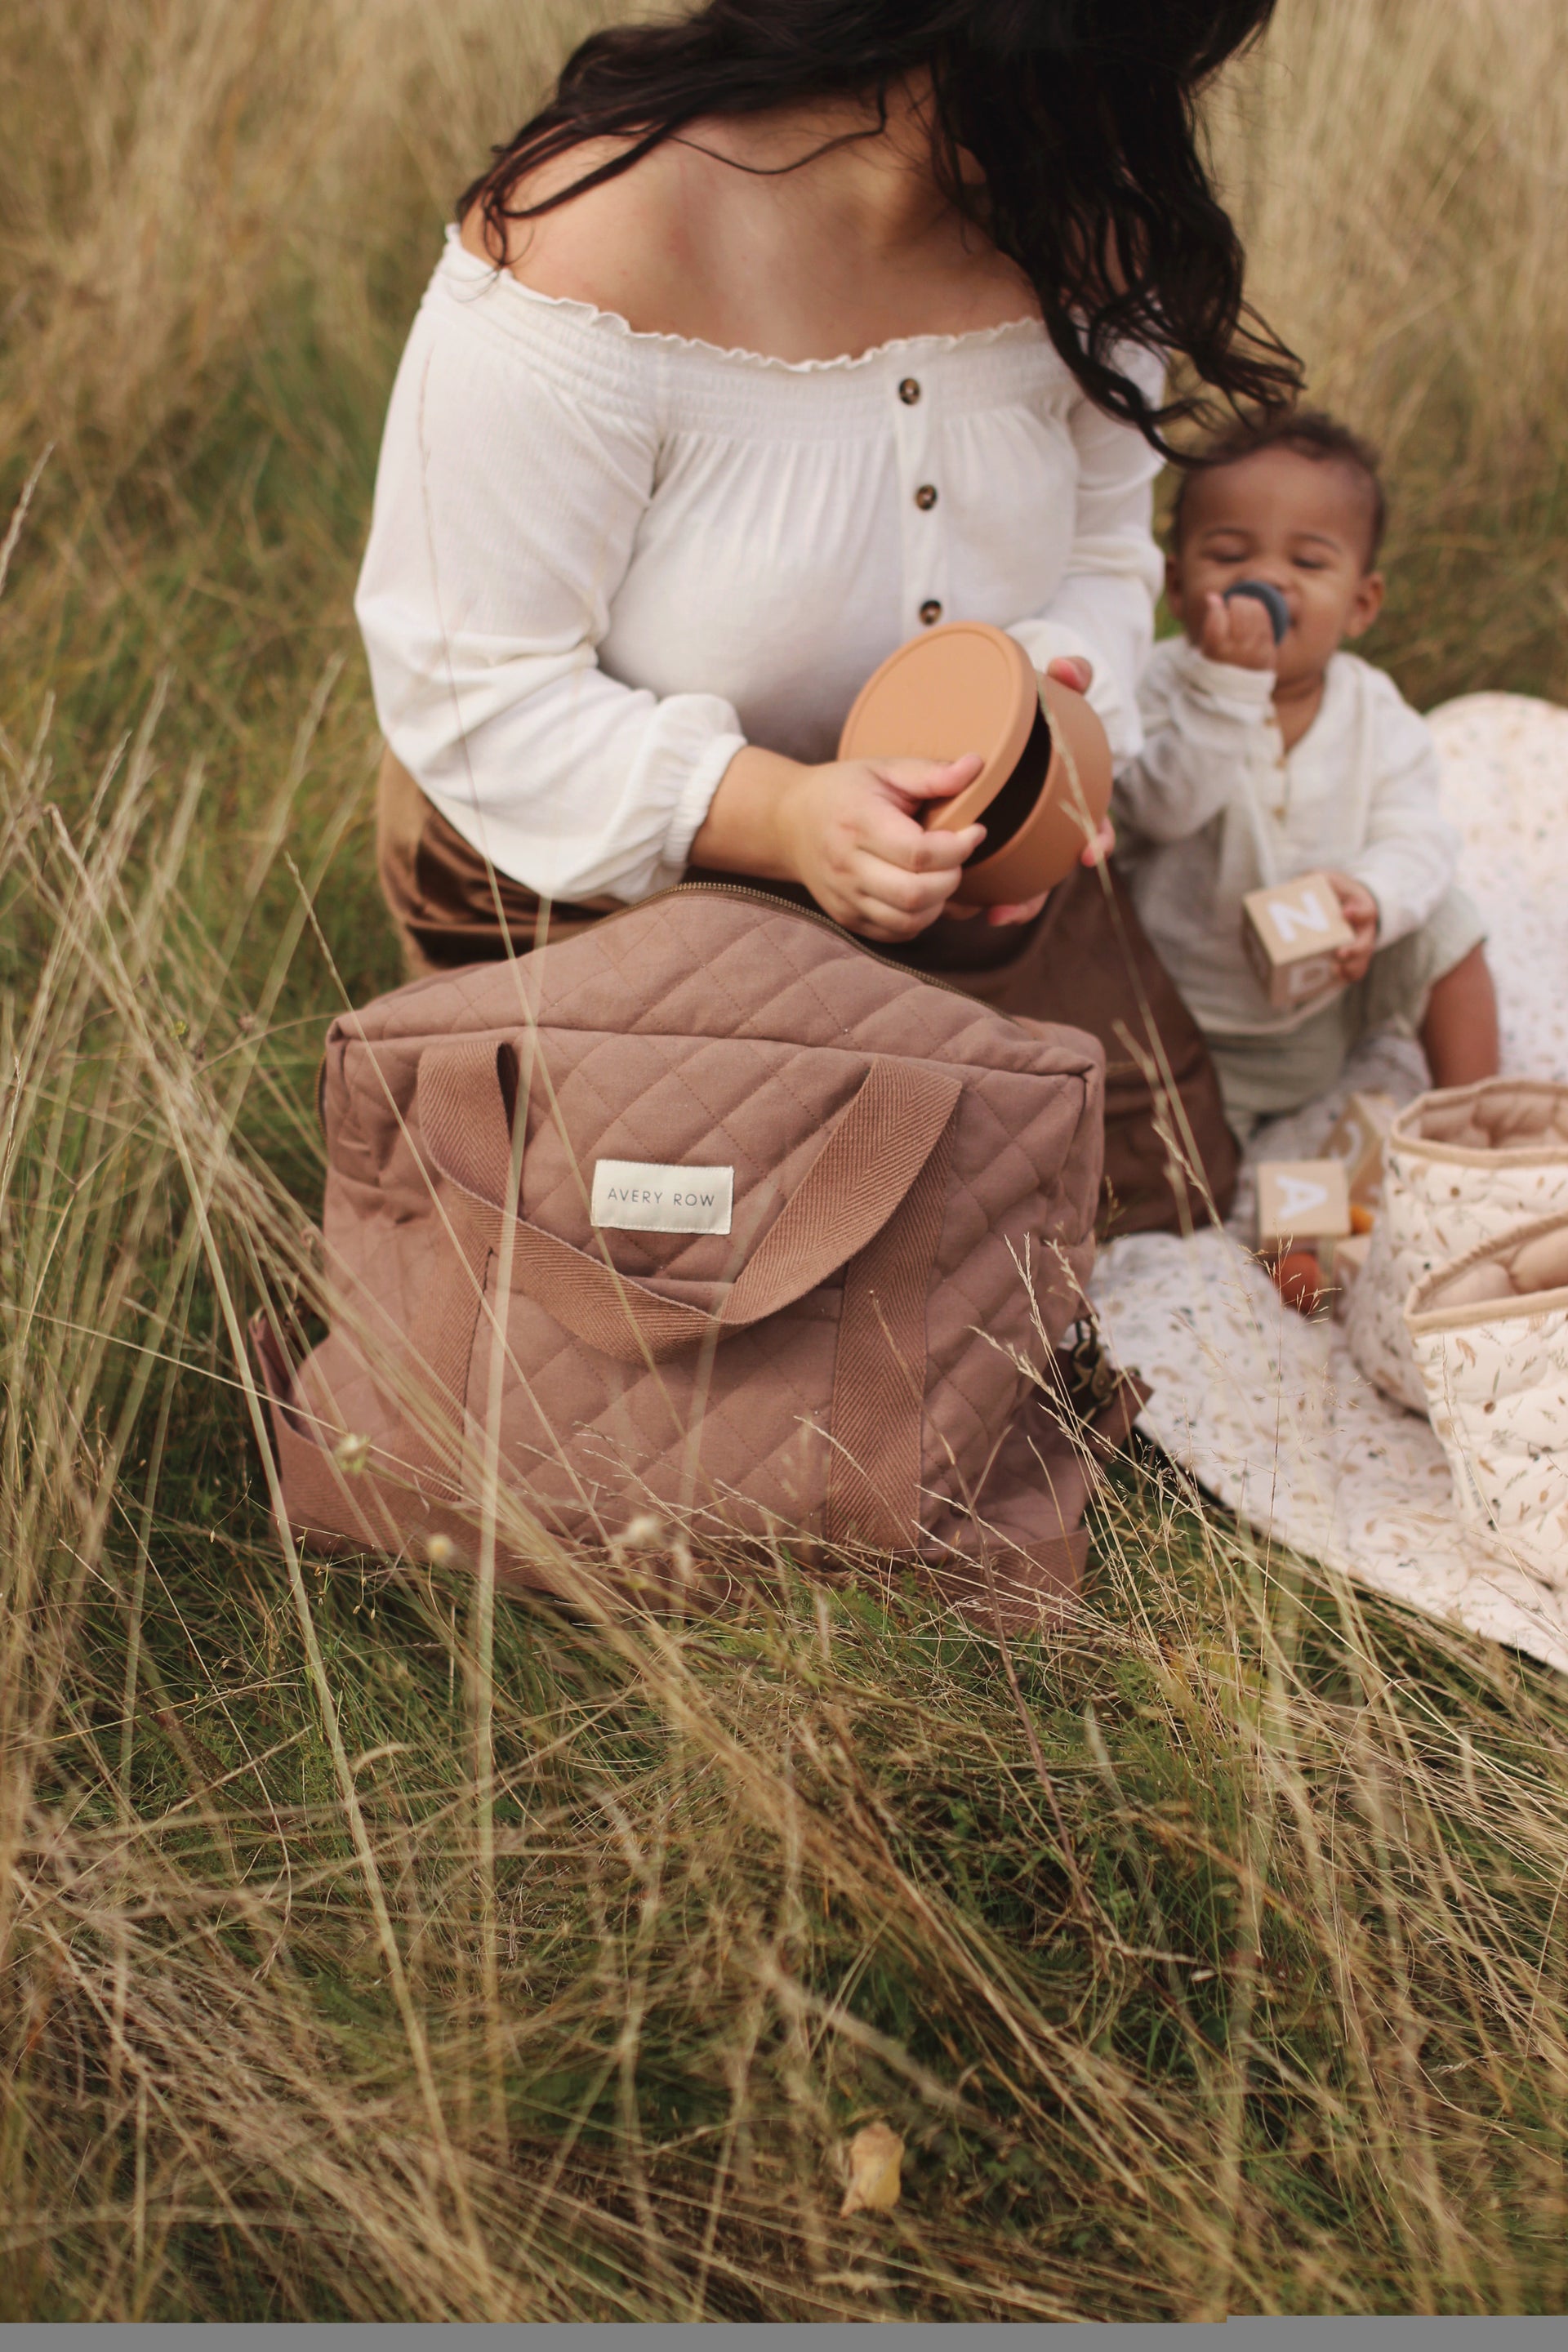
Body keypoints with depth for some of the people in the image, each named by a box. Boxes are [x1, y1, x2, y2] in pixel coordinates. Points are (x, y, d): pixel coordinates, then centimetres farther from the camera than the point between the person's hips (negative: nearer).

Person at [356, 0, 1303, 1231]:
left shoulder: (1075, 234, -12)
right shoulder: (592, 239, -30)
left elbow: (1102, 553, 1)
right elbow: (470, 690, -27)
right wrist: (777, 818, -41)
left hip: (938, 845, 6)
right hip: (599, 873, -5)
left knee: (1174, 1195, 8)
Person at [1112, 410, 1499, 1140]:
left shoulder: (1373, 709, -7)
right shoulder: (1165, 685, -17)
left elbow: (1415, 834, -12)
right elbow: (1162, 808, -32)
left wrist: (1373, 899, -35)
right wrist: (1226, 685, -41)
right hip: (1201, 1026, -3)